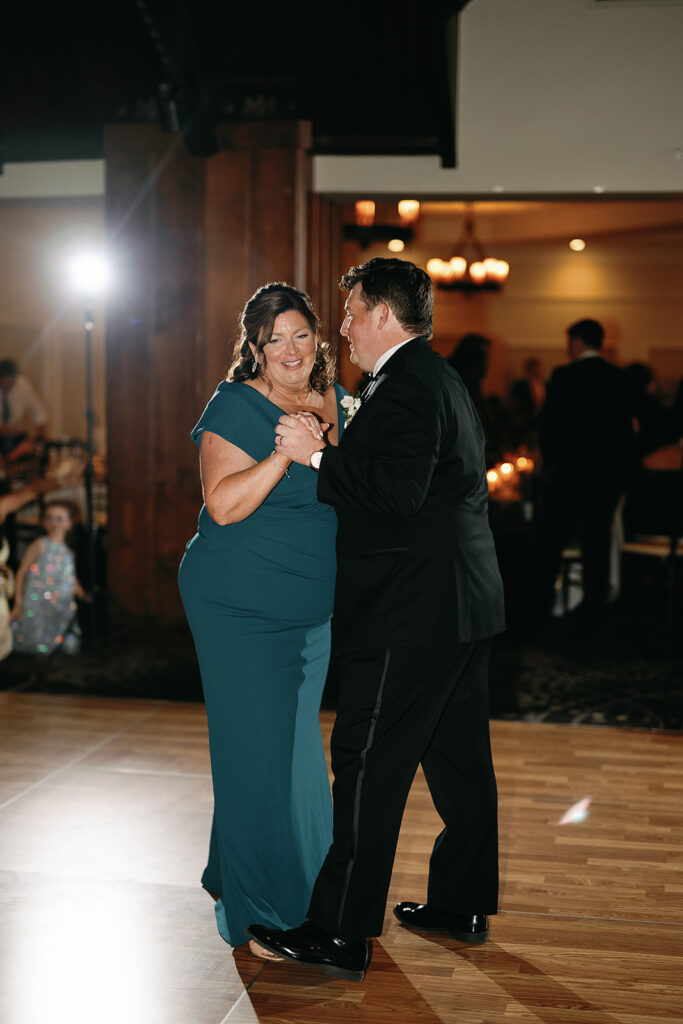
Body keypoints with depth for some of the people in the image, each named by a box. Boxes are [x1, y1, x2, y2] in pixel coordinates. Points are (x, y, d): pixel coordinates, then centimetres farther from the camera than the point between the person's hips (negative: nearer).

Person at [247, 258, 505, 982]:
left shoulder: (406, 385, -14)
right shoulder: (444, 379, 19)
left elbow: (398, 490, -26)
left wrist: (317, 456, -18)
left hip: (413, 614, -11)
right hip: (466, 601, 11)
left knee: (369, 766, -5)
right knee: (459, 757, 15)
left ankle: (339, 934, 1)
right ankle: (462, 904, 27)